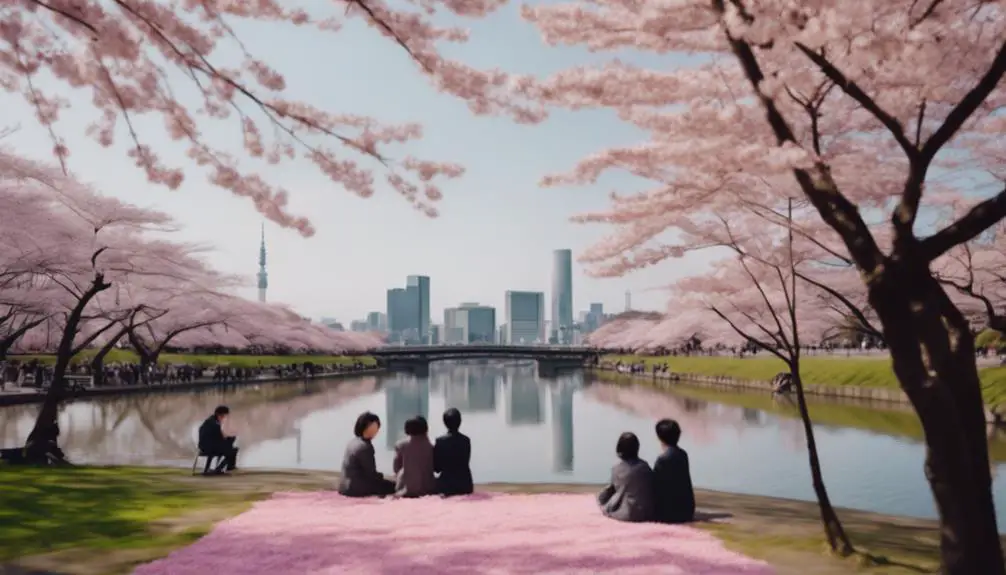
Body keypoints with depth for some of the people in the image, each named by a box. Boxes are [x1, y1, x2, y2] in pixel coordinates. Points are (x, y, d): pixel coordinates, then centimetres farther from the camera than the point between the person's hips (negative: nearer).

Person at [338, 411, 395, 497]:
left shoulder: (353, 442, 9)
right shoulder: (365, 447, -19)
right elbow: (371, 474, -16)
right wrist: (382, 476, 0)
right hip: (356, 488, -10)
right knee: (393, 486, -9)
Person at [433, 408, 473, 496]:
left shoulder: (440, 441, -10)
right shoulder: (466, 440, -1)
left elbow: (436, 467, -3)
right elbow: (465, 462, 9)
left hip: (447, 484, -3)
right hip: (465, 484, 3)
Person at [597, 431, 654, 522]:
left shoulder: (617, 467, -10)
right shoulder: (644, 466, -3)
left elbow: (615, 487, 1)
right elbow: (651, 489, 4)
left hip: (627, 514, -2)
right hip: (648, 513, 2)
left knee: (602, 496, 19)